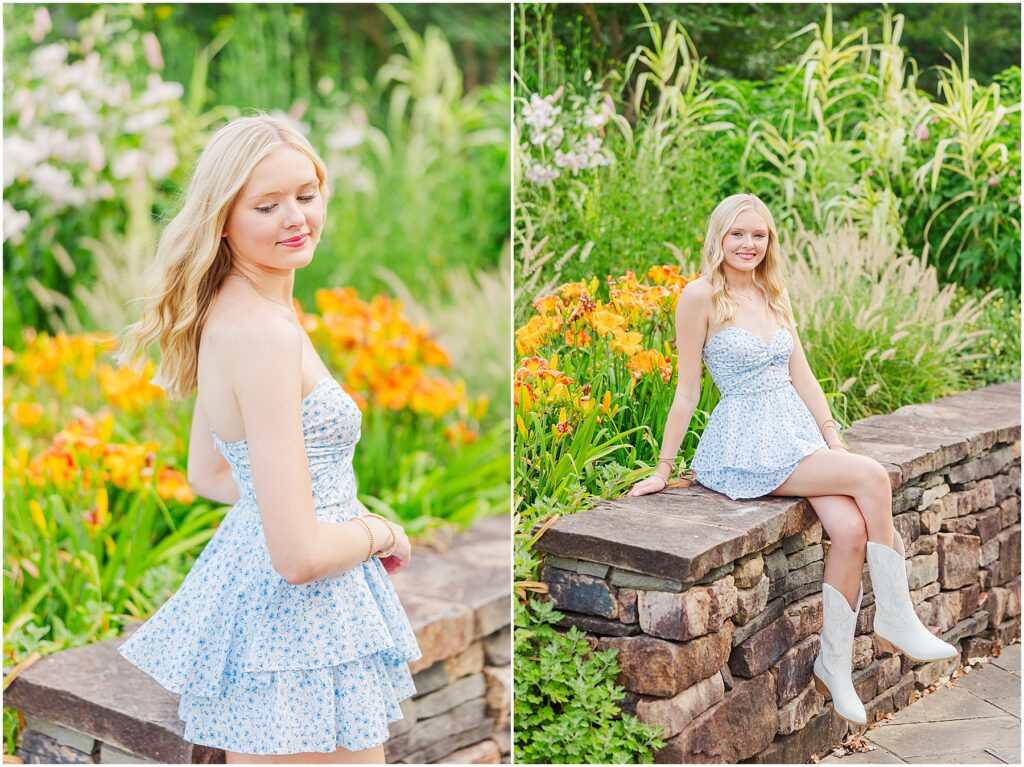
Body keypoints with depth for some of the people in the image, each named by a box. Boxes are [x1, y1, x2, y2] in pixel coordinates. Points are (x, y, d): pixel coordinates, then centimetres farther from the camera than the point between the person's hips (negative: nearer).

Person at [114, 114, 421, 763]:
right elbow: (299, 553, -28)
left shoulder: (225, 315, 5)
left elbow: (210, 473, 17)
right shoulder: (266, 333, -25)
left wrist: (340, 508, 11)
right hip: (297, 634, -10)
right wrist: (378, 534, -8)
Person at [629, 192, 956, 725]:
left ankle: (834, 662, -6)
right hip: (745, 445, -6)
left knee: (851, 529, -20)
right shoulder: (701, 296, -6)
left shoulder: (774, 295, 14)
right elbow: (687, 389, -5)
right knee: (872, 477, -23)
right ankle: (896, 618, -10)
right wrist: (663, 469, -3)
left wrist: (834, 438, 7)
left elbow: (801, 375, 15)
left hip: (799, 431, 6)